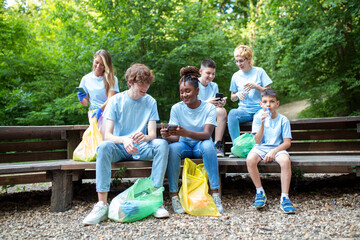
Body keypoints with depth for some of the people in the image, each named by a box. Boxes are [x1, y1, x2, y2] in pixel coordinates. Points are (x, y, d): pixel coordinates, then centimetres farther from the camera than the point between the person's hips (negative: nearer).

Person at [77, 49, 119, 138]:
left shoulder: (112, 79, 6)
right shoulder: (86, 79, 13)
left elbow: (111, 99, -6)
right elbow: (85, 103, 17)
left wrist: (101, 109, -22)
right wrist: (81, 98, -5)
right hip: (94, 110, 1)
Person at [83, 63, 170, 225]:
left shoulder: (150, 102, 1)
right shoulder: (116, 100, -4)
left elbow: (153, 134, -6)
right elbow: (108, 134, -11)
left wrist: (145, 137, -32)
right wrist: (124, 140, -34)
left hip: (142, 147, 1)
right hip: (119, 148, -1)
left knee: (162, 144, -28)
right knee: (104, 146, -33)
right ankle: (102, 205, -33)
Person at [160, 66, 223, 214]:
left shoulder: (209, 108, -8)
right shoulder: (176, 108, -4)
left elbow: (206, 134, -23)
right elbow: (176, 137, -10)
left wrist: (187, 133, -42)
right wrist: (167, 136, -35)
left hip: (200, 145, -1)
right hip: (184, 146, 1)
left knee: (208, 145, -35)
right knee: (173, 147, -32)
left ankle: (215, 194, -30)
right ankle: (174, 196, -27)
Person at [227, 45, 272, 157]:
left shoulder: (259, 72, 3)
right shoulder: (236, 76, 10)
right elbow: (232, 98, 18)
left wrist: (256, 87, -15)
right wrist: (237, 94, -6)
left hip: (259, 109, -2)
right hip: (244, 110, 2)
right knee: (232, 113, -32)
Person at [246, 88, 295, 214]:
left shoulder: (283, 120, 0)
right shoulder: (258, 117, 0)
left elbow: (287, 142, -3)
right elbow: (257, 141, -7)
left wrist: (274, 151, -19)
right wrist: (262, 124, -20)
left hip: (277, 148, 0)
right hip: (261, 147, 1)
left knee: (286, 160, -34)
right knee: (250, 159, -32)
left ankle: (284, 197, -22)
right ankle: (260, 192, -11)